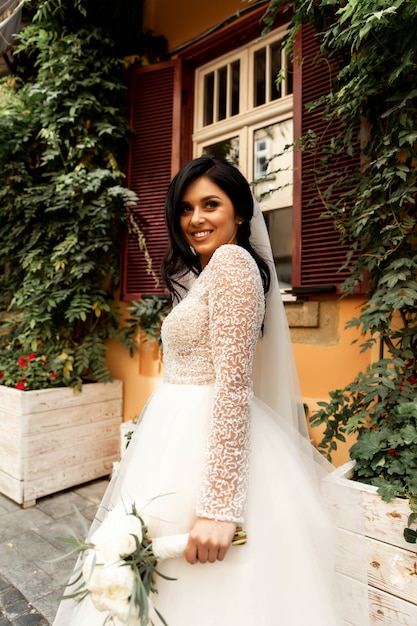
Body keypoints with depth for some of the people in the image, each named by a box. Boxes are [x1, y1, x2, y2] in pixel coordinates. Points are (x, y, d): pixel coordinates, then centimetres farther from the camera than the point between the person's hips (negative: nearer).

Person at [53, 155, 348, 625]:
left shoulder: (232, 260, -13)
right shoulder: (201, 272, 16)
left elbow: (234, 385, -22)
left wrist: (218, 505, -23)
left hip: (207, 447, -9)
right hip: (183, 435, 9)